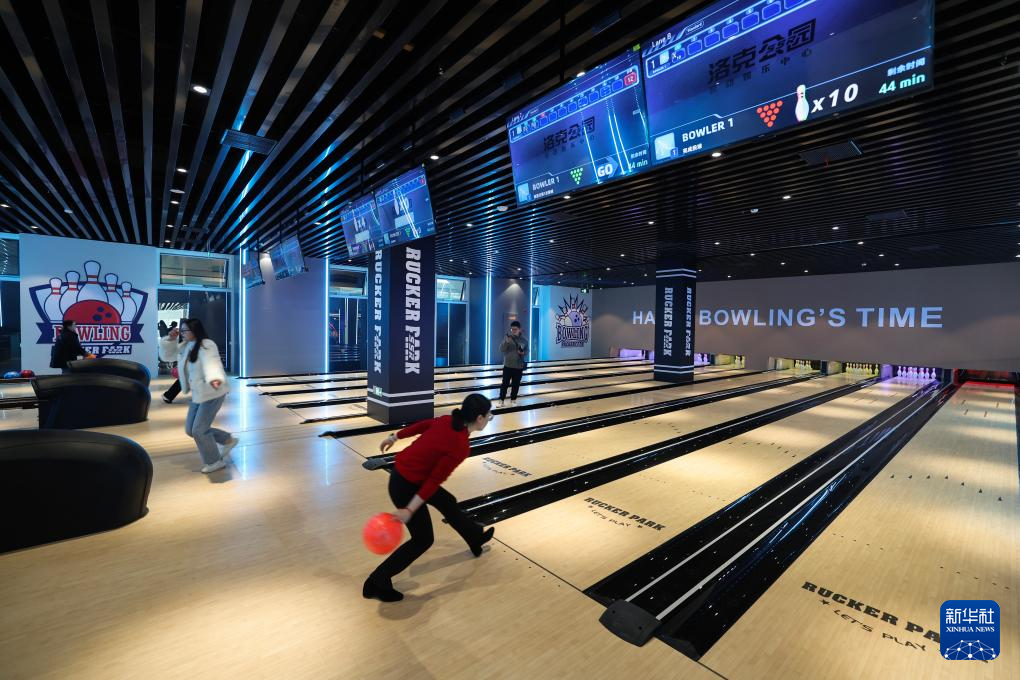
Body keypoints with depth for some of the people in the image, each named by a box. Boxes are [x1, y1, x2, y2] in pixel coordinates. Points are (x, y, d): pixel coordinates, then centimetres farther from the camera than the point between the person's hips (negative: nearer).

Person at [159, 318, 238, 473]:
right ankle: (228, 440, 26)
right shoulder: (185, 346, 8)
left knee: (199, 430, -5)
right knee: (191, 430, 12)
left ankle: (215, 461, 14)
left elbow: (211, 363, -39)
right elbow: (167, 355, 19)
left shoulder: (206, 345, -21)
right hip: (198, 395, 10)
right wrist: (170, 339, 2)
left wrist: (215, 378, -60)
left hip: (212, 394, -10)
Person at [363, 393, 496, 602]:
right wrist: (409, 510, -20)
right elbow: (434, 481, -24)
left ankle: (476, 537, 49)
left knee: (448, 503, 25)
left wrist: (394, 438, 20)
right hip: (406, 486, -9)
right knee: (423, 539, 10)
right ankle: (377, 583, 23)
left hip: (402, 471, 9)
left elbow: (421, 425, 7)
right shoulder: (460, 448, -26)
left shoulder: (447, 421, -6)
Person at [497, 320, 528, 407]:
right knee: (505, 383, 1)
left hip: (519, 366, 2)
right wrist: (506, 342, -28)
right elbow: (501, 349, -11)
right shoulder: (507, 337, -5)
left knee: (516, 384, 9)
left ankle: (513, 400, 23)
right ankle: (502, 400, 11)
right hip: (508, 365, -2)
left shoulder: (524, 339, 0)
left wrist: (523, 353, -13)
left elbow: (527, 350, 10)